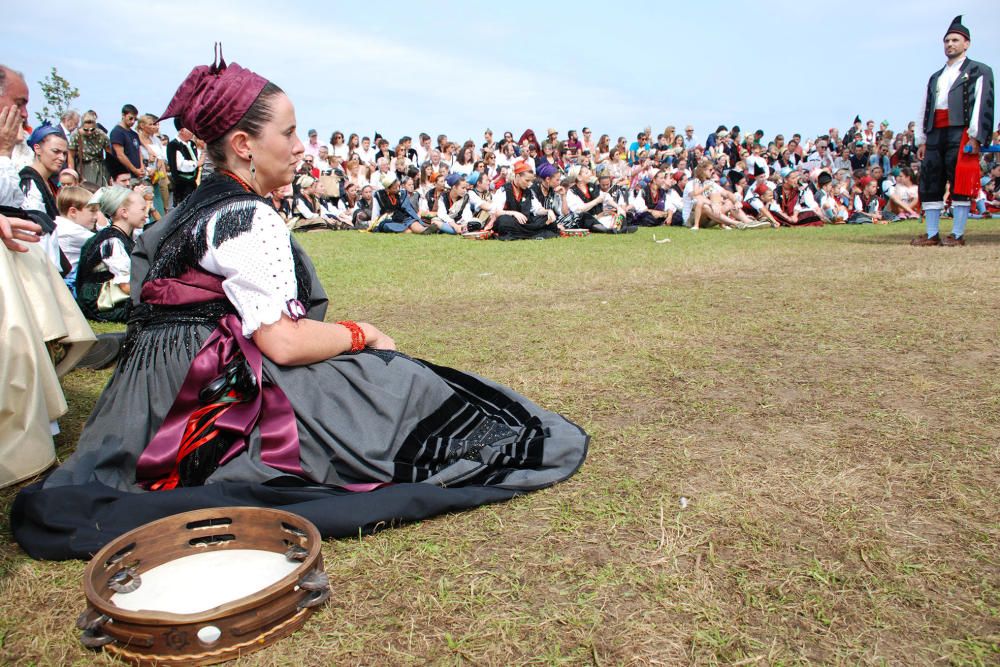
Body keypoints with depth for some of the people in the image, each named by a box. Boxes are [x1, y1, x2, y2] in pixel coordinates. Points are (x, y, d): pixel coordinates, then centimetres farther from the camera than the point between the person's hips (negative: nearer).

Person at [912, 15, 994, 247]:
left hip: (960, 133, -5)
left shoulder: (978, 71, 8)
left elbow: (982, 104, -3)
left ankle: (958, 235, -4)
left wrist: (974, 136, -14)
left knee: (960, 183, -6)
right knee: (930, 183, 1)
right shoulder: (935, 78, 25)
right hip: (935, 135, 6)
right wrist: (922, 140, 11)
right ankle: (932, 234, 5)